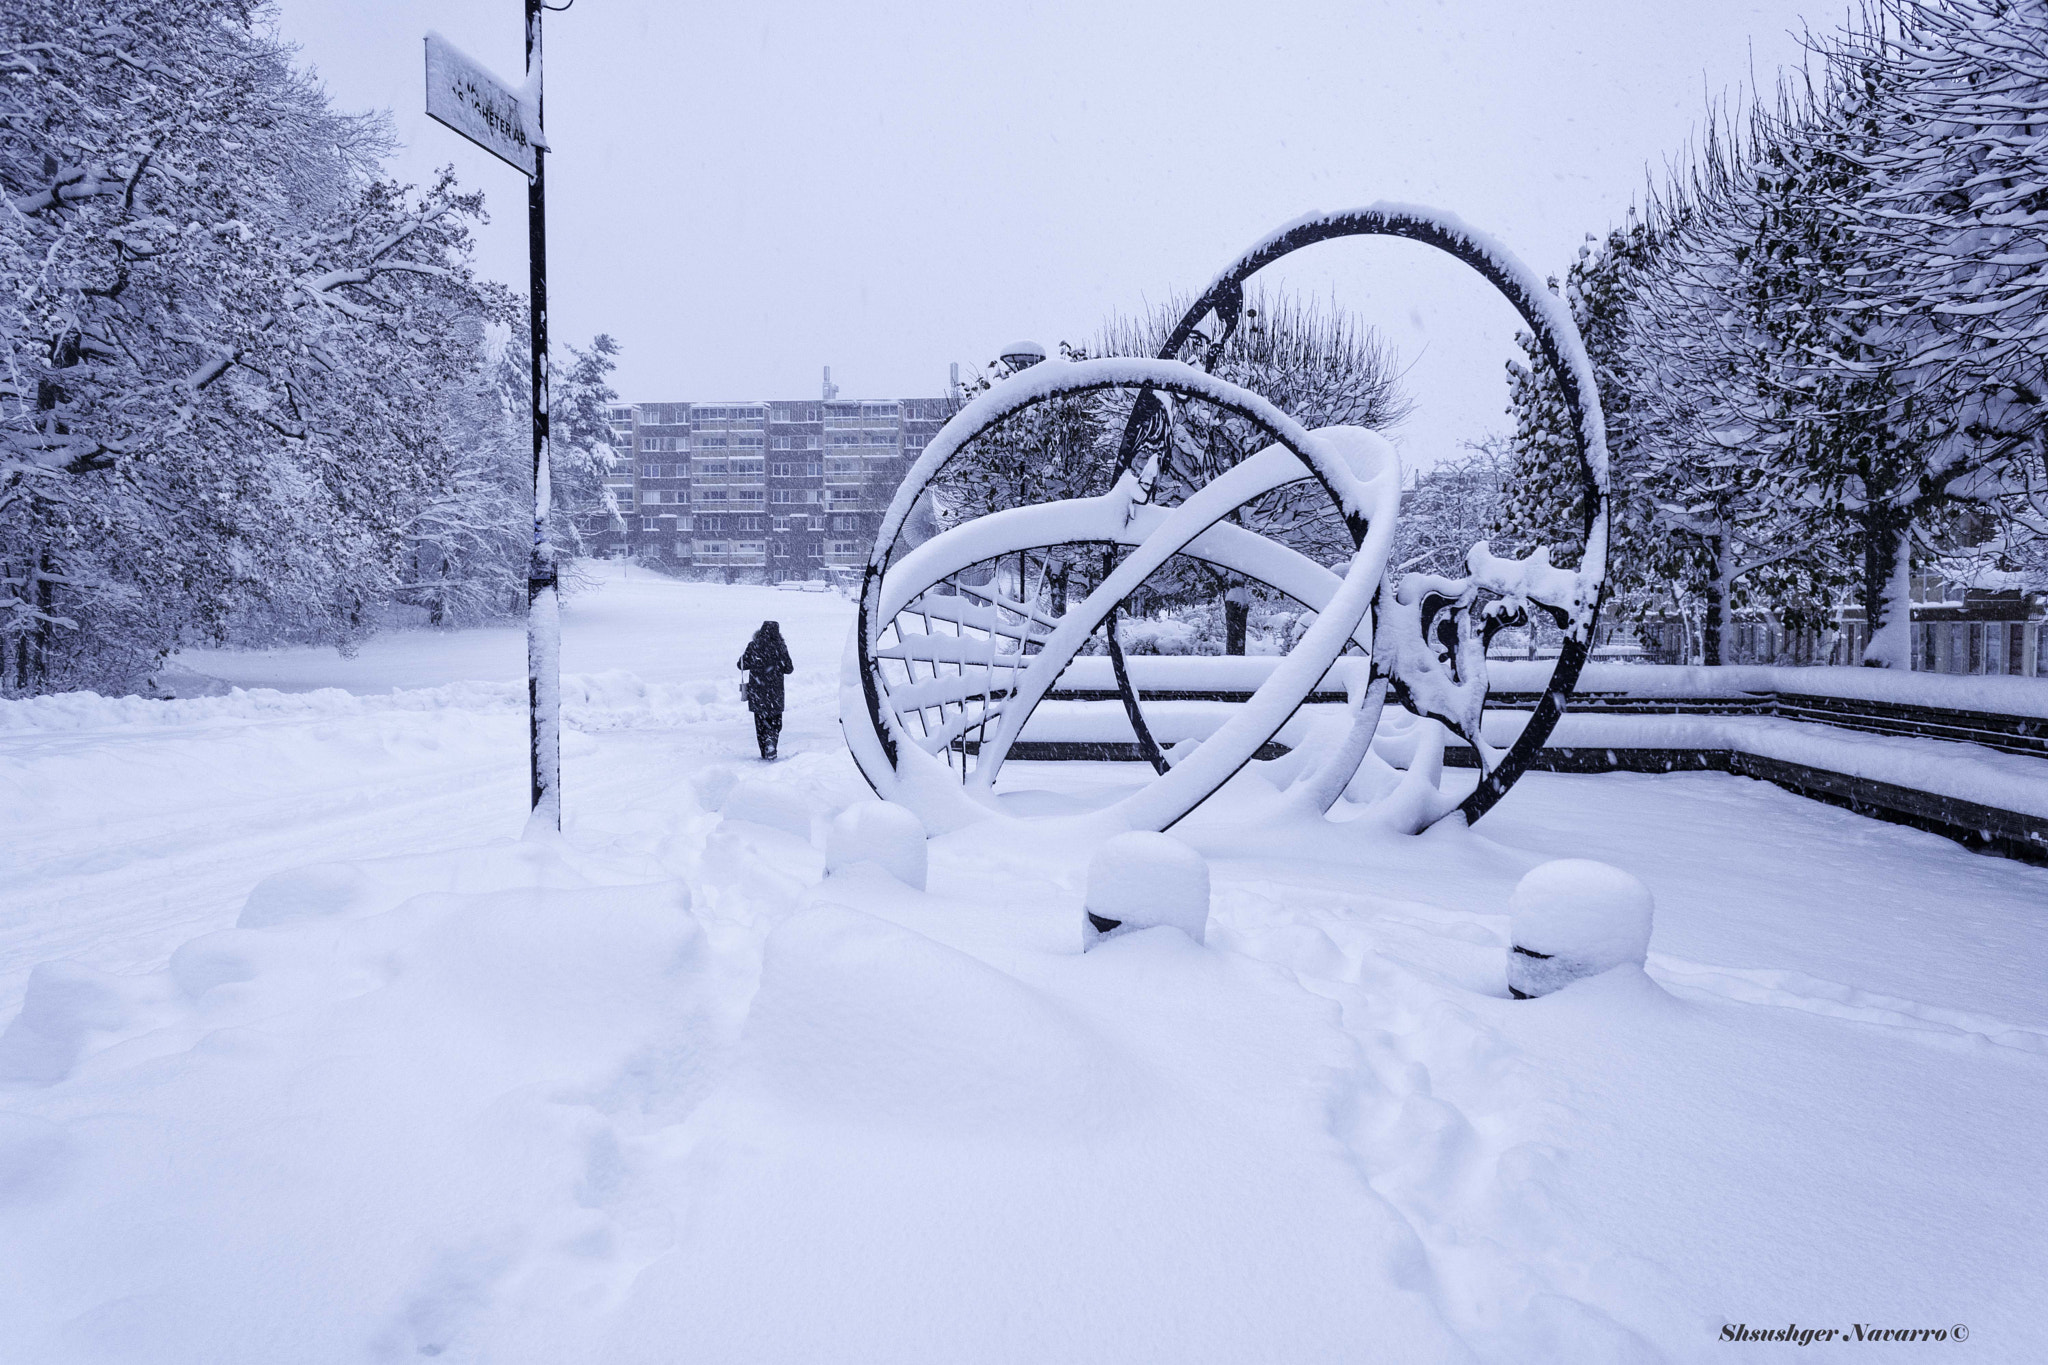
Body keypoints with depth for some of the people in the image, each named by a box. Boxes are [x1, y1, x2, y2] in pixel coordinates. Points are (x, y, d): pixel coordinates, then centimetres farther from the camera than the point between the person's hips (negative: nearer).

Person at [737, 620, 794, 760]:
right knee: (775, 722, 11)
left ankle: (765, 754, 7)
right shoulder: (780, 647, -5)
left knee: (761, 722, 10)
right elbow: (788, 669, 0)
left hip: (756, 692, 1)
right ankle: (771, 741, -17)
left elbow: (742, 665, 1)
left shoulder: (753, 646, -5)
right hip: (775, 692, 0)